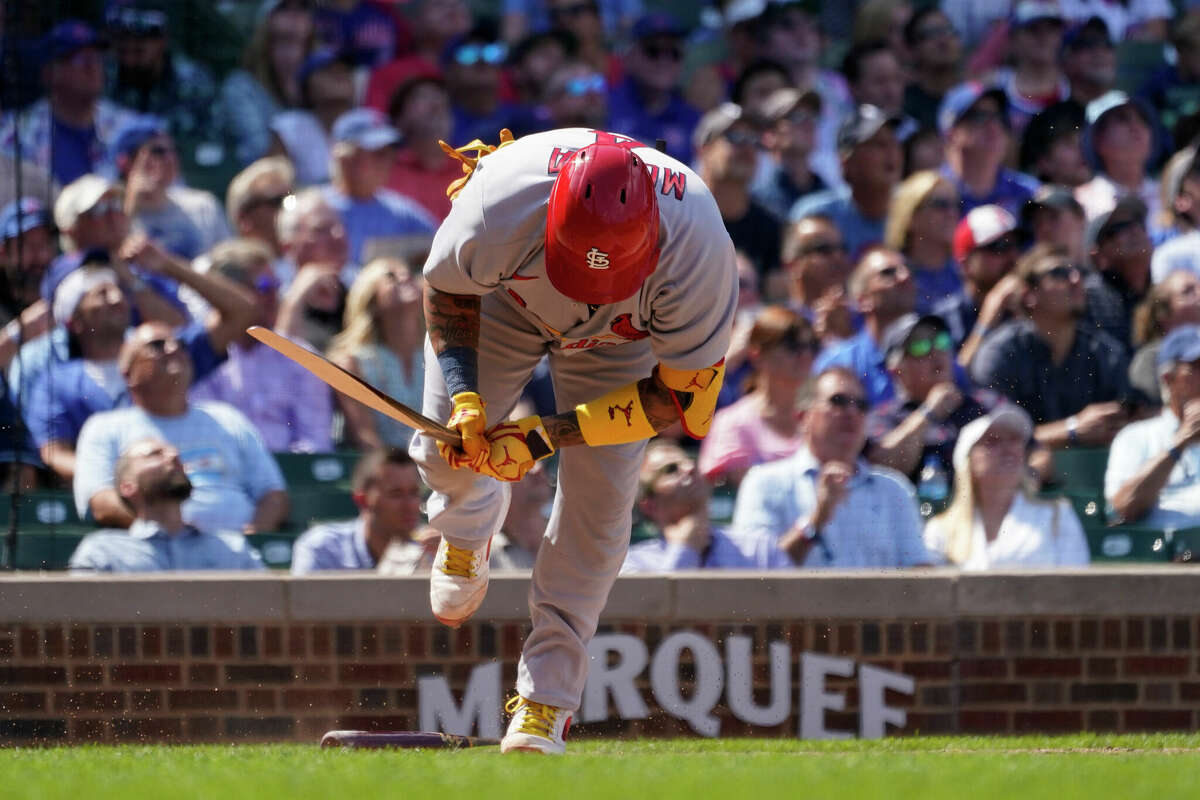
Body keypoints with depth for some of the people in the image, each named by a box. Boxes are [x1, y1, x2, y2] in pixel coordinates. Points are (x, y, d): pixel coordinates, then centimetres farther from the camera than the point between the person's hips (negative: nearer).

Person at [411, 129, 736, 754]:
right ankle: (467, 534, 35)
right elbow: (446, 292, -16)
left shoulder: (699, 246, -43)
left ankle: (545, 699, -4)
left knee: (599, 499, -11)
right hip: (505, 297, 1)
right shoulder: (500, 208, -43)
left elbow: (678, 393, -27)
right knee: (445, 449, -5)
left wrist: (545, 438, -32)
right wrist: (465, 398, -31)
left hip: (621, 332, -1)